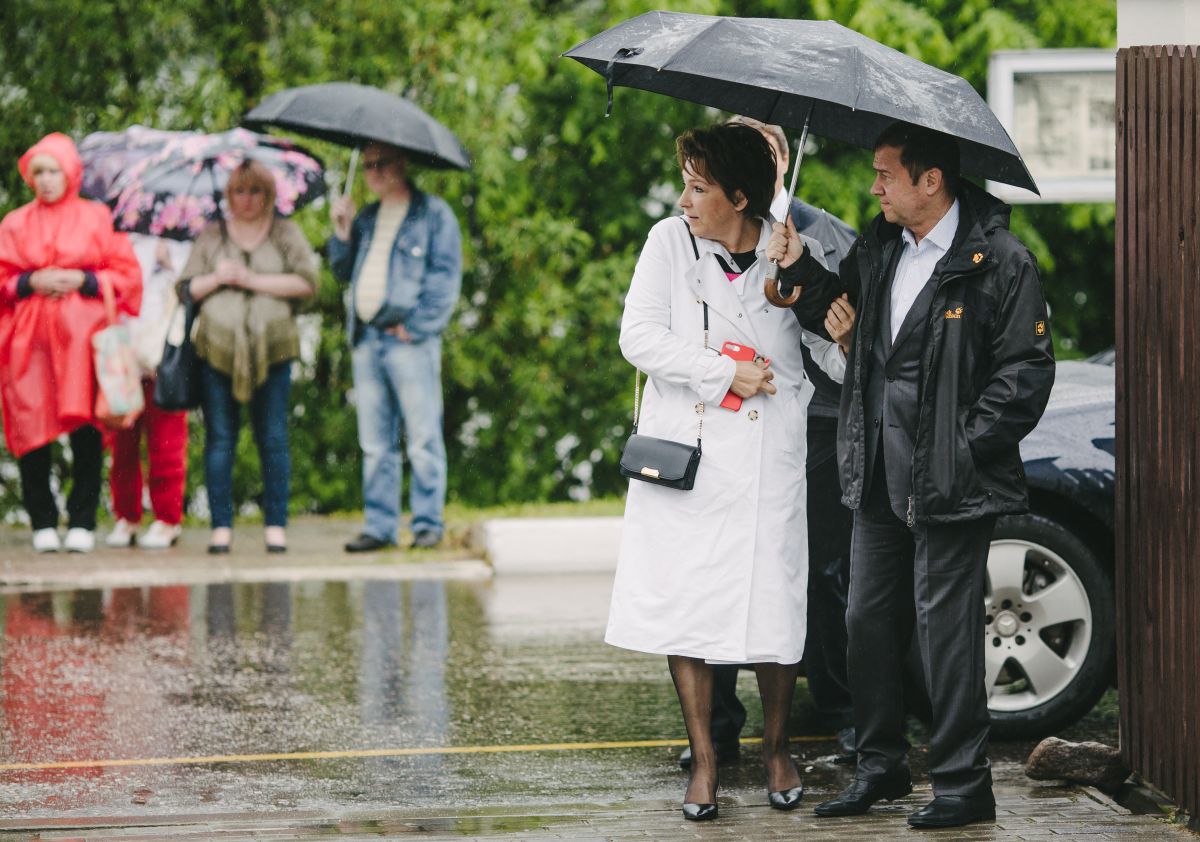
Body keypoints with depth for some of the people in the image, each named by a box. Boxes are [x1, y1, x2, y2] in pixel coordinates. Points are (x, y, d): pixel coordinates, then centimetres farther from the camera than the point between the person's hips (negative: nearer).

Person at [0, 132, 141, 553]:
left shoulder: (97, 218, 10)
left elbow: (126, 274, 6)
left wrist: (82, 280, -7)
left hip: (81, 336, -1)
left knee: (86, 430, -8)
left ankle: (82, 522, -2)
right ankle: (42, 523, 4)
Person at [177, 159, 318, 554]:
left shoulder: (286, 233, 12)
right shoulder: (211, 235, 16)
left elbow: (307, 281, -1)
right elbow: (186, 288, 14)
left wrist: (252, 279, -6)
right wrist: (216, 278, -5)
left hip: (271, 350, -1)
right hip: (218, 348, 1)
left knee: (273, 439, -2)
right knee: (219, 438, -2)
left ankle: (276, 525, 2)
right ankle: (221, 527, 0)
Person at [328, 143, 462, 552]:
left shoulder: (433, 214, 2)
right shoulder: (366, 219, 21)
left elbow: (445, 277, -4)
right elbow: (344, 271, 22)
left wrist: (414, 327, -12)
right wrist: (342, 231, 6)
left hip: (410, 339, -6)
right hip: (366, 338, 6)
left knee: (423, 438, -5)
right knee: (375, 443, 6)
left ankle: (428, 523, 1)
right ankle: (380, 526, 9)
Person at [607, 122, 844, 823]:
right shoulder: (670, 242, 2)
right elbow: (639, 337, -5)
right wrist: (726, 374, -11)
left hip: (769, 458, -1)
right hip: (684, 454, 1)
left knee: (775, 608, 0)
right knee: (686, 607, 1)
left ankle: (777, 748, 20)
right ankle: (704, 758, 13)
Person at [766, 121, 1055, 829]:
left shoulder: (1000, 261, -10)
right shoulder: (880, 249, 10)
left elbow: (1027, 371, -11)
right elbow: (835, 313, 24)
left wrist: (967, 449, -14)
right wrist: (800, 266, 5)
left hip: (950, 483, -7)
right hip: (880, 478, 7)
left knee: (946, 626, -4)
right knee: (870, 622, 12)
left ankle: (963, 783, 5)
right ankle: (881, 767, 25)